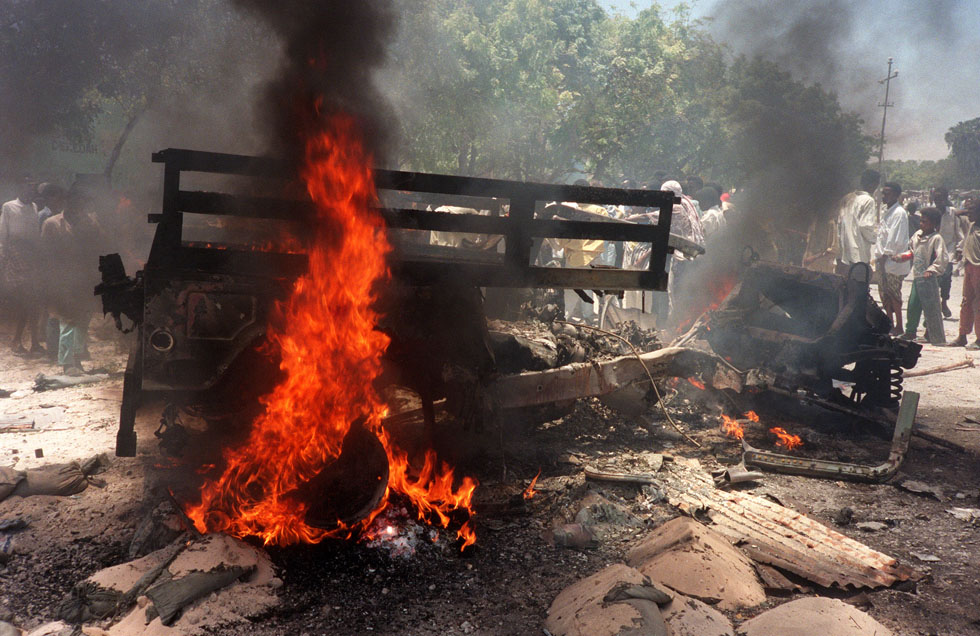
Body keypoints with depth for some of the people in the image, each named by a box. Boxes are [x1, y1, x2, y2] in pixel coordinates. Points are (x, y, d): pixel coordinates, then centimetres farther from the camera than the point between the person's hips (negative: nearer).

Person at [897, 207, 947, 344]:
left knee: (931, 308, -2)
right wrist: (900, 257, 14)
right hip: (917, 277, 7)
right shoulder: (917, 235, 10)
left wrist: (932, 269, -28)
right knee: (913, 305, 13)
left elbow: (943, 258, -19)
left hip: (929, 279, -7)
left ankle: (937, 338, 7)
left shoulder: (936, 238, -13)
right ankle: (910, 331, 28)